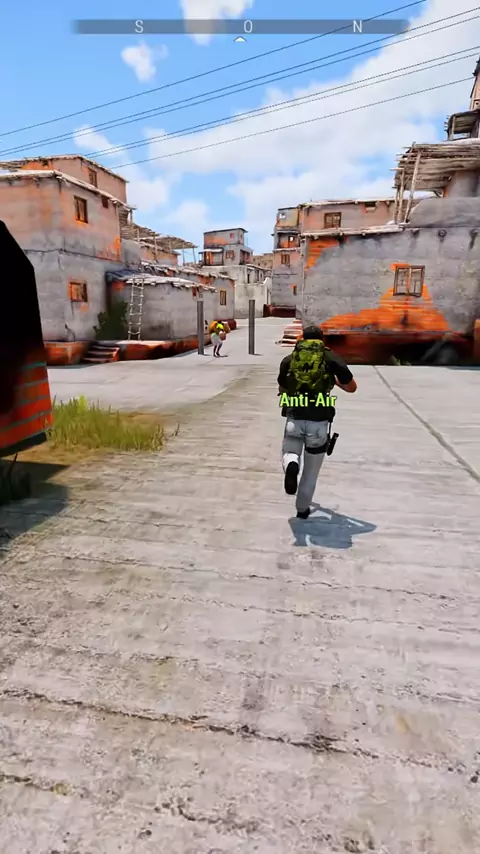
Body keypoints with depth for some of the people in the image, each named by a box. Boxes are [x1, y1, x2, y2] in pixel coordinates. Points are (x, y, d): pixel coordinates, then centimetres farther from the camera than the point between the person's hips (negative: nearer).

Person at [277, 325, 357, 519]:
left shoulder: (289, 359, 12)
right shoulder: (331, 357, 7)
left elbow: (282, 390, 26)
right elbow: (352, 387, 15)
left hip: (294, 418, 0)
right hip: (319, 421, 0)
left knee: (289, 454, 19)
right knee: (311, 471, 17)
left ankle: (291, 466, -16)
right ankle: (302, 509, 24)